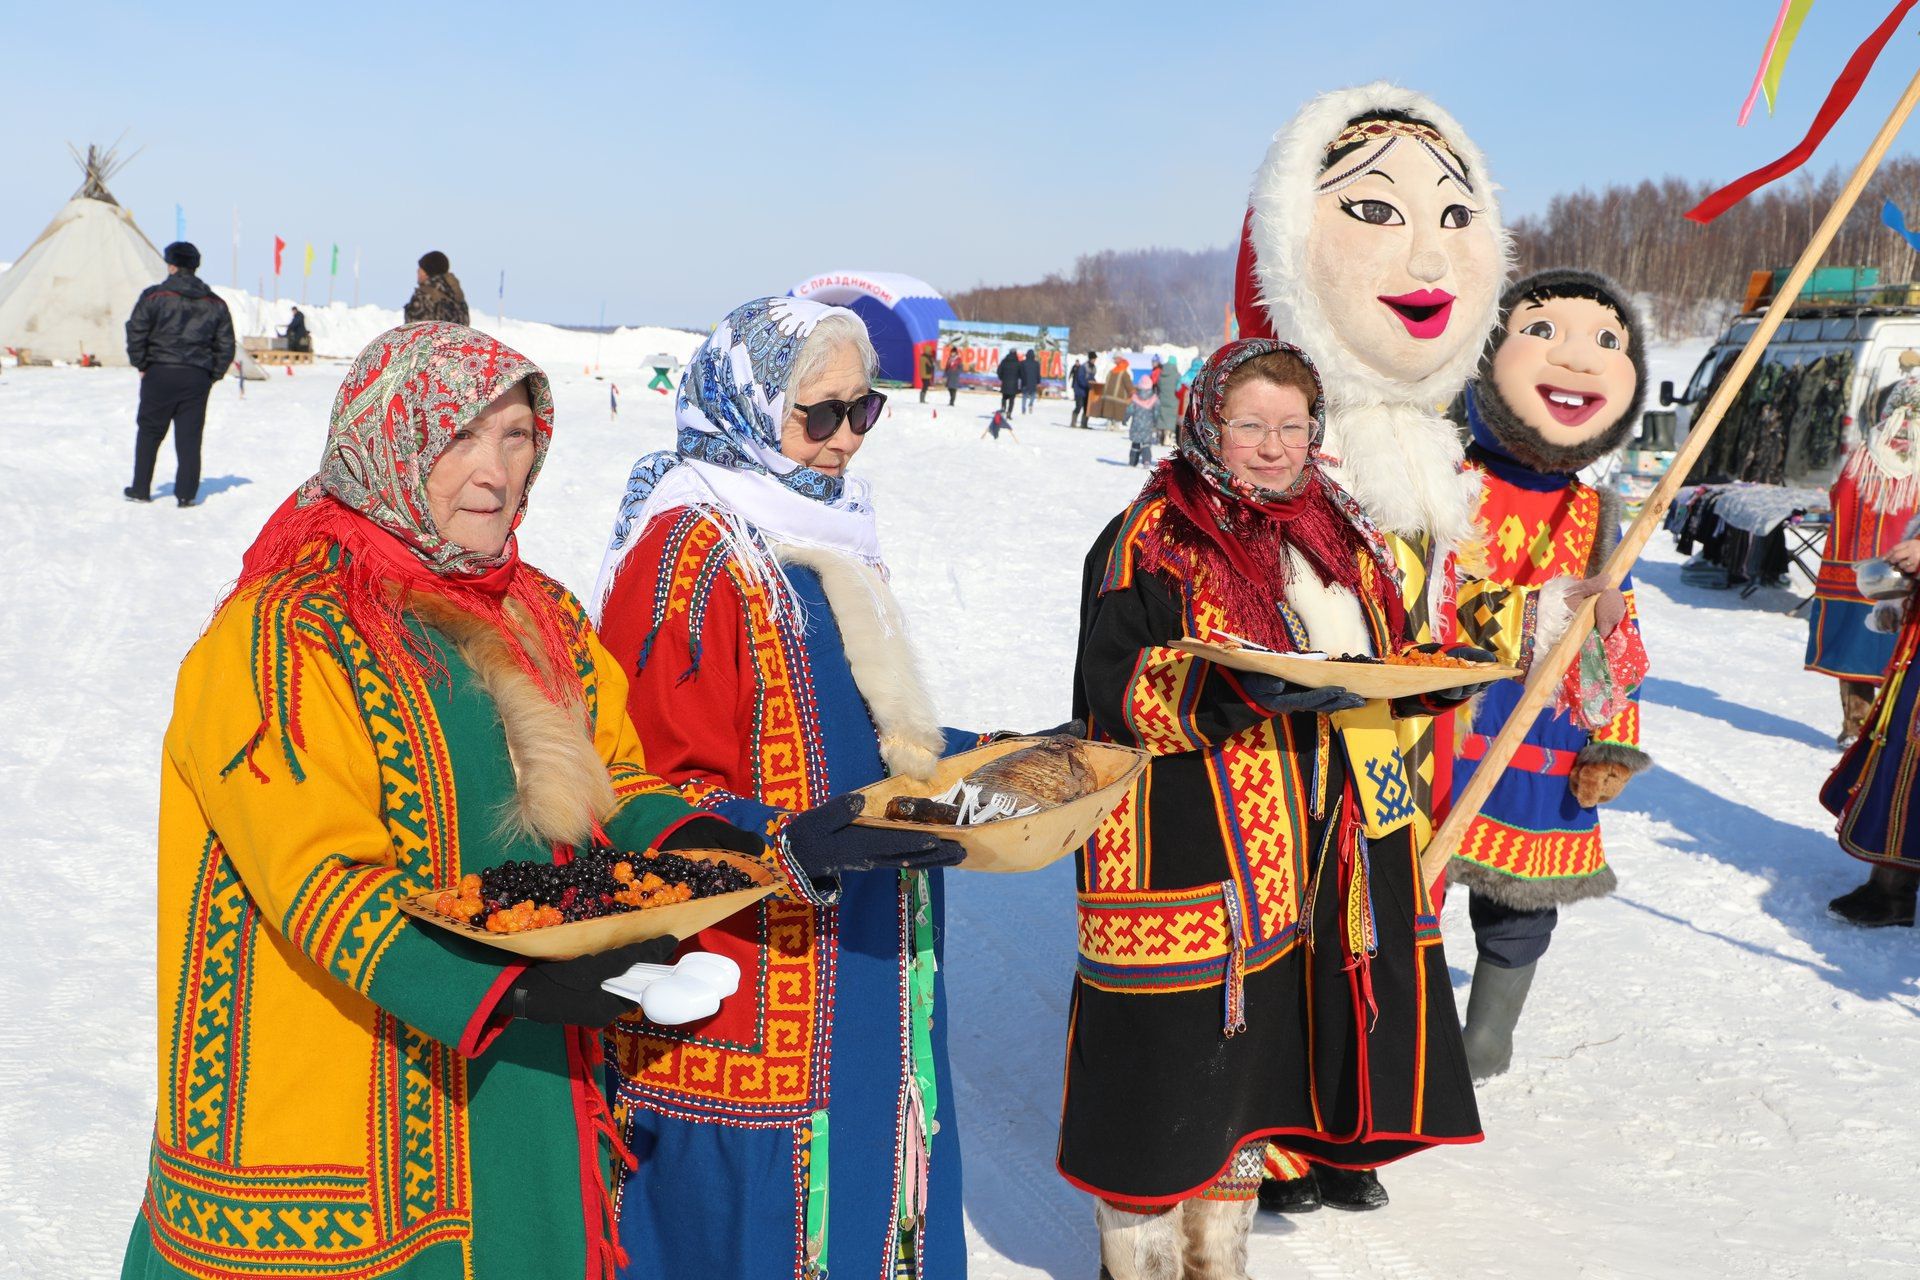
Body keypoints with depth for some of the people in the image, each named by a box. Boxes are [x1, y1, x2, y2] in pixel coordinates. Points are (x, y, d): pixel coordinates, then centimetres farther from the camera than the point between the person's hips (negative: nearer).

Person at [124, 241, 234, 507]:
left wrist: (141, 365, 6)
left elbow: (136, 333, -6)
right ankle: (186, 494, 3)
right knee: (189, 436, 5)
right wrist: (213, 376, 14)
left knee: (149, 432, 10)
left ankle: (140, 489, 14)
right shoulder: (215, 304, 8)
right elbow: (226, 345, 9)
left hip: (160, 374, -2)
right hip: (197, 379, 2)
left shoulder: (154, 296, -4)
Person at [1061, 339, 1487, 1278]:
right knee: (1167, 1070, 1)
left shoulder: (1337, 533, 13)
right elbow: (1112, 695, -16)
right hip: (1182, 853, -6)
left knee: (1252, 1060, 18)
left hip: (1310, 860, 7)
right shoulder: (1151, 541, -8)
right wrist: (1236, 689, -29)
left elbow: (1373, 672, 21)